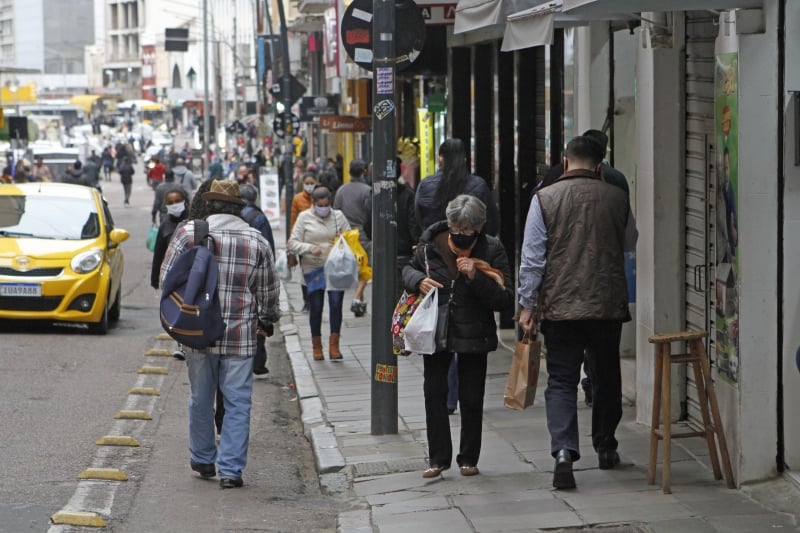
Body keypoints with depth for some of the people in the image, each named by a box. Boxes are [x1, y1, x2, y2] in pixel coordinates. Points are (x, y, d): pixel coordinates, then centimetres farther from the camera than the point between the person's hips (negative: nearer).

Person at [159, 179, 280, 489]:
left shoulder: (187, 233, -2)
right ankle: (231, 469, -1)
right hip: (240, 336, -1)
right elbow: (268, 292, 7)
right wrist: (269, 318, 26)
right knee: (237, 402, 3)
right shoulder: (257, 241, 1)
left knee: (200, 399, 14)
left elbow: (168, 279, 1)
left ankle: (203, 460, 27)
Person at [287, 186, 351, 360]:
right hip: (313, 269, -1)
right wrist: (309, 248, -21)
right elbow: (293, 244, -3)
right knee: (316, 308, 4)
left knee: (336, 304, -8)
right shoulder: (304, 217, 2)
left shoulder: (338, 216, 7)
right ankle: (316, 345, 18)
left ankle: (334, 345, -1)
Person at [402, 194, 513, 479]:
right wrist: (418, 281, -8)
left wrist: (476, 277, -27)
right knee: (434, 394, 3)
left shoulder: (491, 251, -10)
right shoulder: (432, 245, -4)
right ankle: (438, 458, 12)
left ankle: (469, 458, 19)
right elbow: (409, 269, 15)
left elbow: (506, 300, -15)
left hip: (474, 336, -2)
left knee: (471, 399, 5)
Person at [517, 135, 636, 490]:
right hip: (608, 305, 2)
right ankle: (605, 447, 29)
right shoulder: (616, 198, 2)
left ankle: (564, 451, -17)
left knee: (561, 381, 0)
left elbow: (532, 258, -6)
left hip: (559, 306, -2)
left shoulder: (545, 199, -4)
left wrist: (527, 305, 1)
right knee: (606, 378, 17)